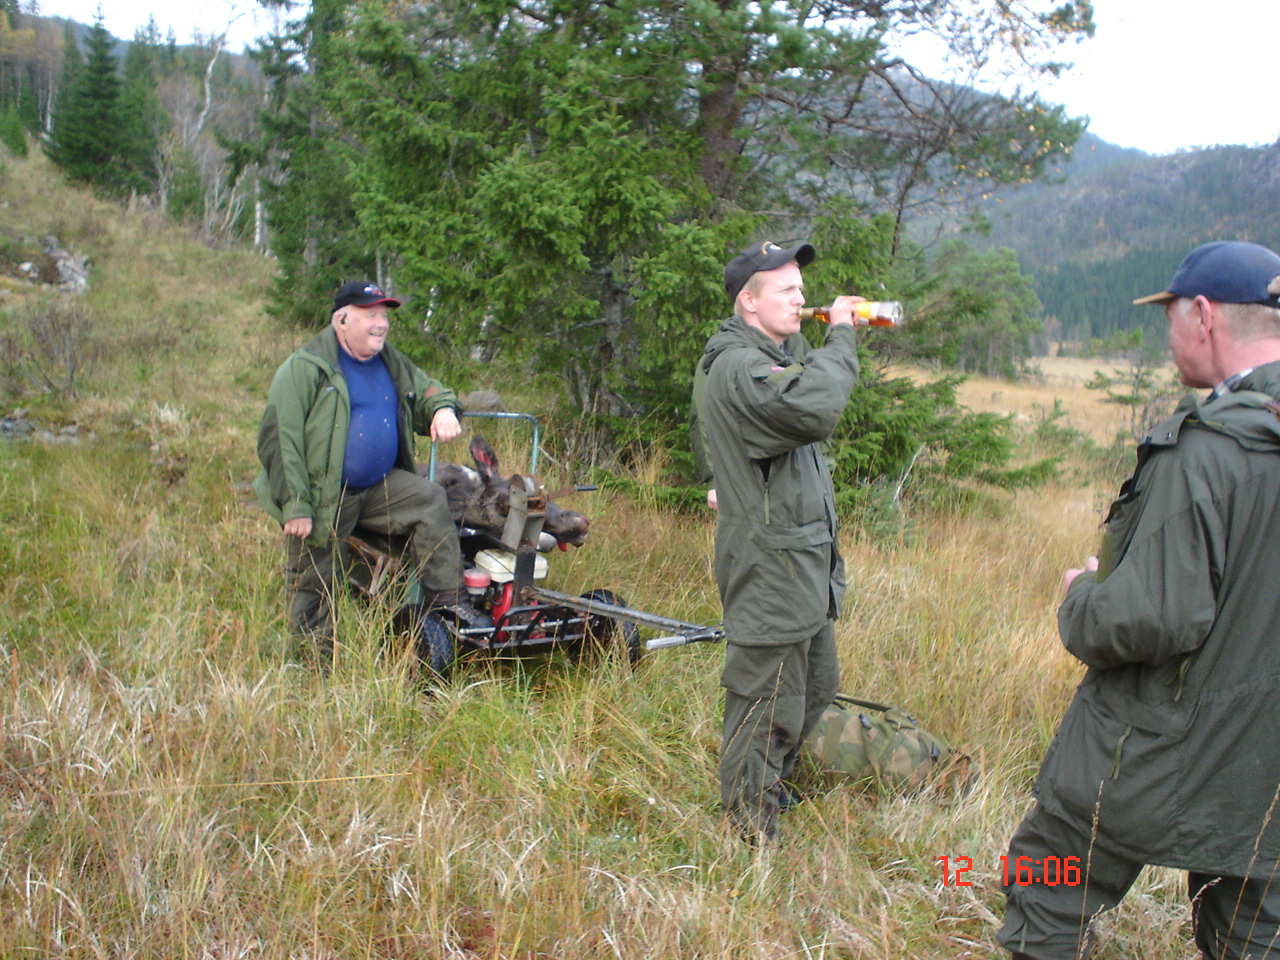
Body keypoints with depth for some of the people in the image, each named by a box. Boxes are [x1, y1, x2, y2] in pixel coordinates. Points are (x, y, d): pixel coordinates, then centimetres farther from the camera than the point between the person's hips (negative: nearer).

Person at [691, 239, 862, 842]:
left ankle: (771, 788, 43)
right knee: (768, 711, 0)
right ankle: (751, 837, 15)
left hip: (805, 563, 11)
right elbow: (814, 409, -36)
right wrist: (841, 336, -23)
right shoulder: (738, 367, -20)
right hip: (769, 569, -11)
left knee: (817, 686, 24)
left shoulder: (777, 356, 16)